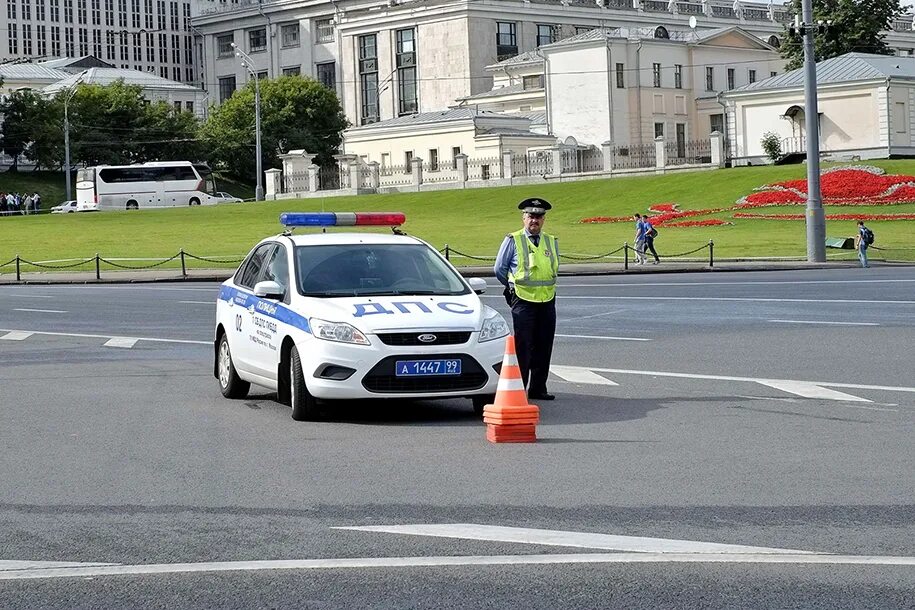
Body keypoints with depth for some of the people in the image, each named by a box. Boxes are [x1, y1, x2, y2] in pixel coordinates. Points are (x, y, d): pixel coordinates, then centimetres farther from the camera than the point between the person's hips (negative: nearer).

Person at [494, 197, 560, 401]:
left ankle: (538, 389, 13)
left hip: (547, 300, 5)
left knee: (544, 348, 6)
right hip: (523, 301, -5)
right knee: (522, 348, -6)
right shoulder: (513, 241, -2)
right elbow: (499, 269, 5)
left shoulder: (551, 242, 12)